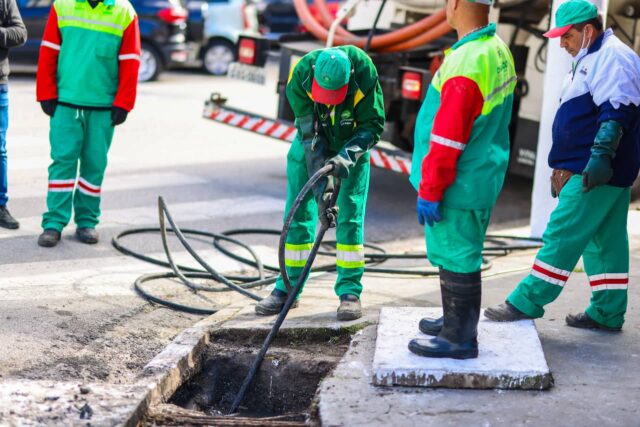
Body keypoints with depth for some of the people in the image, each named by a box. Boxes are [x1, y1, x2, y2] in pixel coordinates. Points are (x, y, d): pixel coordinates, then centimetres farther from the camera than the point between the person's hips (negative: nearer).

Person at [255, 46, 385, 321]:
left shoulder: (364, 73, -32)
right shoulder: (300, 77, -30)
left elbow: (373, 124, -21)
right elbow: (311, 135, -28)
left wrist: (348, 155, -38)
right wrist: (322, 188, -34)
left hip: (351, 144, -1)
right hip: (311, 143, 1)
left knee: (350, 218, -8)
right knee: (298, 214, 1)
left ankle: (350, 291, -1)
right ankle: (288, 287, 11)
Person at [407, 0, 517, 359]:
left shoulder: (465, 64, -25)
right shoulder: (499, 50, 7)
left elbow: (447, 138, -24)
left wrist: (429, 191, -17)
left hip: (460, 185, -10)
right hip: (483, 176, 10)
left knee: (456, 258, 1)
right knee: (460, 255, 22)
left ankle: (459, 338, 10)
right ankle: (457, 320, 36)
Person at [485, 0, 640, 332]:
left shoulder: (612, 57, -12)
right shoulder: (590, 60, 21)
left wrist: (601, 155, -30)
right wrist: (562, 168, 28)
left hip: (597, 172, -10)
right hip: (585, 171, 10)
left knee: (561, 236, -8)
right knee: (604, 242, 11)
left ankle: (526, 303, -5)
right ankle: (608, 313, 15)